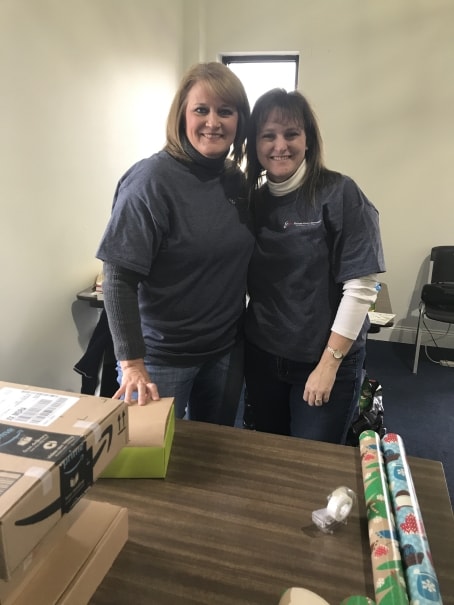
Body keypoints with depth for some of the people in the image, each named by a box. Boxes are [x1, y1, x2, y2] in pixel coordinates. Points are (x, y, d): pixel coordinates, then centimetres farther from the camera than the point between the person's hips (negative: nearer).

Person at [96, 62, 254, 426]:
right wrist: (131, 364, -23)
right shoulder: (152, 179, -16)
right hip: (162, 355, -5)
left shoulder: (236, 179, 2)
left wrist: (244, 332, 10)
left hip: (227, 351, 6)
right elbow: (119, 279, -18)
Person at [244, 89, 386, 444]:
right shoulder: (253, 200, 2)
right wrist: (239, 343, 2)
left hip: (325, 361, -4)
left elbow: (361, 288, -16)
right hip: (262, 357, 5)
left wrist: (329, 363, -15)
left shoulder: (340, 195, -13)